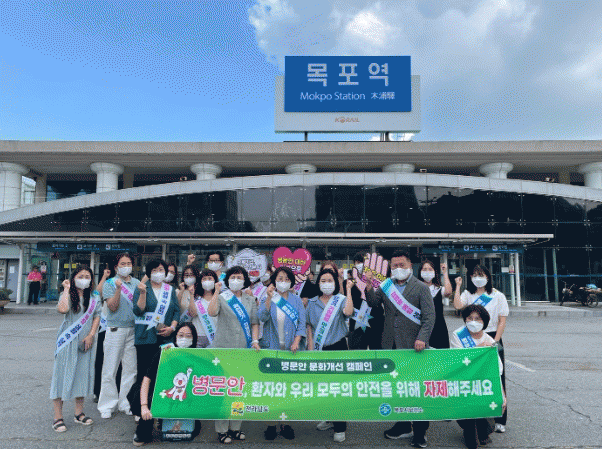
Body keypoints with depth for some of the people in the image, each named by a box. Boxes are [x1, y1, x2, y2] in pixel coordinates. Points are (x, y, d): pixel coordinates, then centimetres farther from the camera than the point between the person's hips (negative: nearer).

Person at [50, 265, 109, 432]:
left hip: (86, 340, 3)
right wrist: (66, 289, -15)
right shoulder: (68, 295, -3)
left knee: (83, 373, 9)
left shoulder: (94, 296, 7)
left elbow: (97, 316, 6)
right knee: (63, 373, -3)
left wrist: (91, 335, -5)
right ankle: (58, 417, 7)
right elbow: (62, 309, -24)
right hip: (68, 339, -3)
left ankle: (79, 413, 21)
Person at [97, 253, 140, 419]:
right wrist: (118, 288, -20)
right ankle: (107, 405, 14)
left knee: (131, 369, 7)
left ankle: (126, 403, 19)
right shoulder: (110, 284, 1)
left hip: (134, 330, 3)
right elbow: (112, 307, -10)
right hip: (115, 329, -3)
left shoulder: (137, 283, 11)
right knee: (110, 369, 1)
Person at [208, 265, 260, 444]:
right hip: (224, 348, -3)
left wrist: (255, 340, -1)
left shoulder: (250, 300, 13)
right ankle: (222, 430, 10)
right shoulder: (221, 297, 3)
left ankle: (235, 427, 19)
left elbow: (255, 322, 12)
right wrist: (217, 292, -18)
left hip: (244, 349, 3)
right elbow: (212, 312, -16)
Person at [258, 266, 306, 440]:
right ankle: (271, 424, 9)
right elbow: (262, 317, -12)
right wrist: (269, 298, -22)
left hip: (291, 349, 1)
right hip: (272, 348, -1)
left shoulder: (297, 300, 9)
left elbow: (302, 323, 4)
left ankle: (285, 423, 14)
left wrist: (296, 341, -10)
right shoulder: (267, 299, 5)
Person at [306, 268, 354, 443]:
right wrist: (311, 349, 1)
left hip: (337, 347, -3)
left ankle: (340, 427, 10)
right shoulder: (312, 303, 6)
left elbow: (348, 312, -26)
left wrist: (349, 290, -22)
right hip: (319, 349, 3)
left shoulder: (341, 300, -3)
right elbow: (309, 327, 8)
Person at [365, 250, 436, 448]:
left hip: (412, 346, -4)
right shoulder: (386, 286, 10)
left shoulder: (421, 288, -2)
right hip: (390, 345, 4)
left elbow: (429, 316, -7)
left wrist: (422, 338, -19)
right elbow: (373, 303, 5)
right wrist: (369, 287, -11)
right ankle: (403, 426, 29)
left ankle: (420, 431, 18)